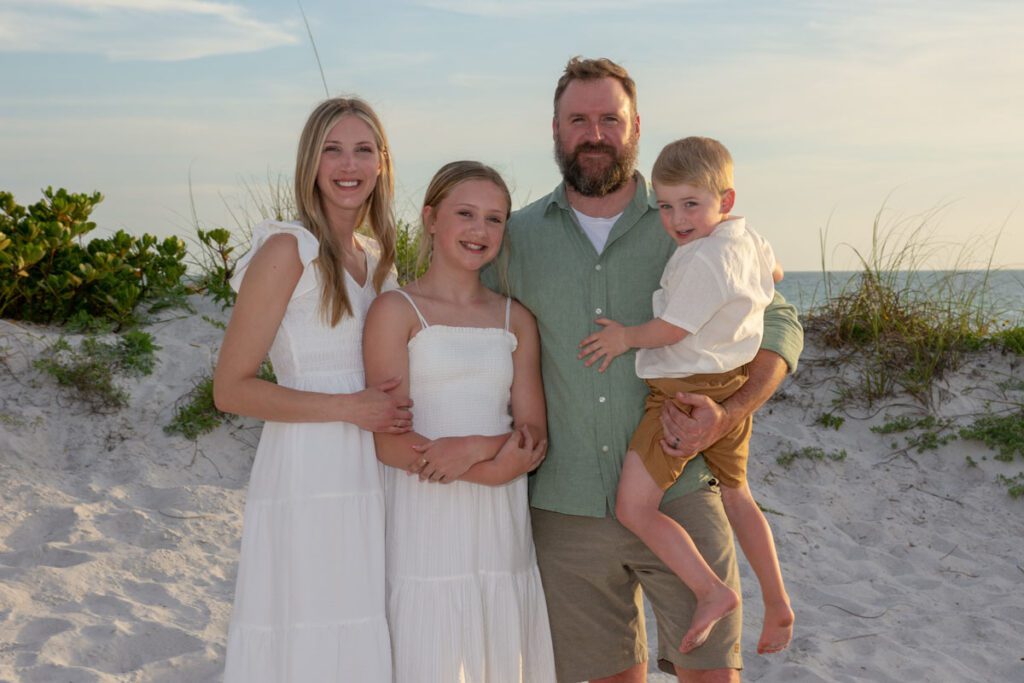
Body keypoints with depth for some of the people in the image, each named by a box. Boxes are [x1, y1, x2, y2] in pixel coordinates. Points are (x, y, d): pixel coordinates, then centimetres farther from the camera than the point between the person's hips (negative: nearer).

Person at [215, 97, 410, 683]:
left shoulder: (378, 260, 14)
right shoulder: (288, 251, -7)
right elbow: (232, 388, -10)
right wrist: (348, 407, -16)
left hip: (371, 481, 7)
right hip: (307, 485, -7)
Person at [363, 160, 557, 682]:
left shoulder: (516, 319, 12)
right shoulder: (397, 310, -1)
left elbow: (534, 438, 7)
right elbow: (390, 443, -8)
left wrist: (473, 448, -14)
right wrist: (497, 458, -15)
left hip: (501, 527, 4)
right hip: (425, 526, -4)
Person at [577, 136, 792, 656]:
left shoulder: (703, 260, -23)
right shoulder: (749, 241, 5)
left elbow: (672, 329, -19)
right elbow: (774, 273, 27)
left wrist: (625, 336, -3)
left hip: (685, 395, -10)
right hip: (733, 388, 10)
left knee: (633, 508, -9)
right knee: (735, 496, 24)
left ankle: (712, 592, -7)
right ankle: (776, 603, 33)